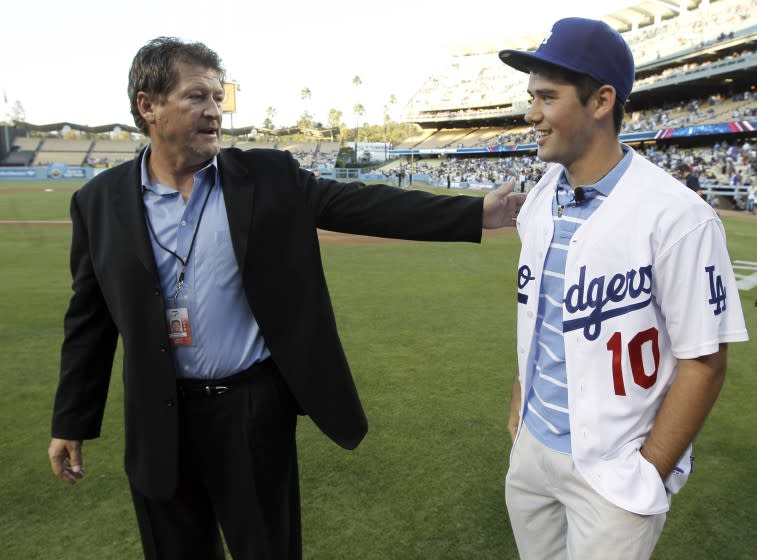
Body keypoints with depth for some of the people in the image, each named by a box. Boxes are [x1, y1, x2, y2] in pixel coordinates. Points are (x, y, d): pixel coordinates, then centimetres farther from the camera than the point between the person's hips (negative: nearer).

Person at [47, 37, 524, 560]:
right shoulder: (101, 202, -2)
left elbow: (365, 204, -10)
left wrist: (478, 212, -17)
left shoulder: (269, 176, -5)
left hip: (254, 406, -1)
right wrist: (72, 422, 6)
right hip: (160, 419, 2)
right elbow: (90, 319, 3)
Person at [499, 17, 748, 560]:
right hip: (532, 442, 6)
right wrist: (520, 400, 13)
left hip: (613, 468, -6)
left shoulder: (676, 215, -20)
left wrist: (647, 477, -12)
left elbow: (703, 362, -15)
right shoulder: (539, 199, 0)